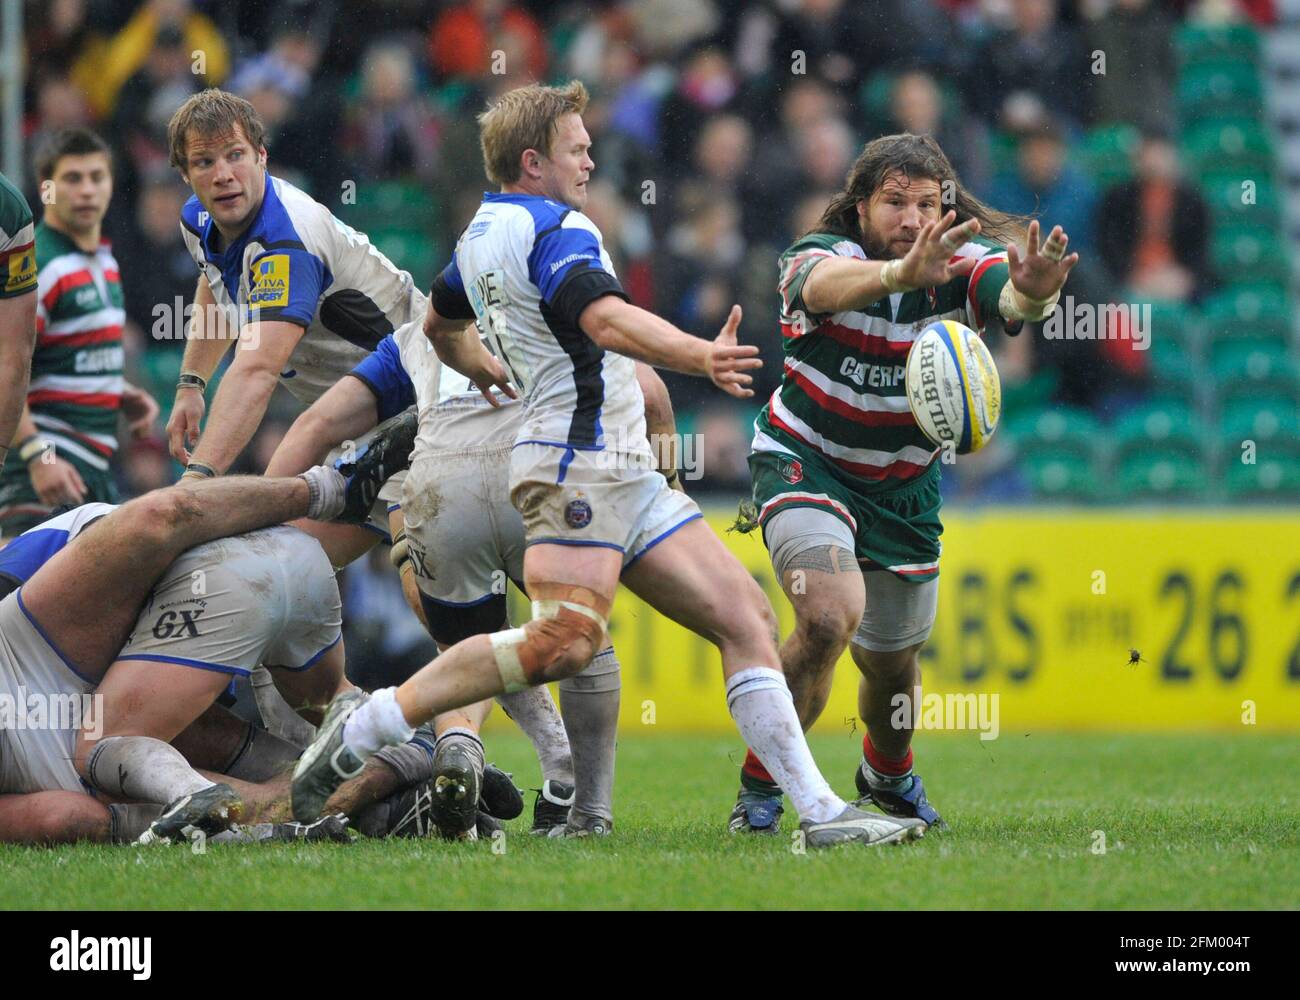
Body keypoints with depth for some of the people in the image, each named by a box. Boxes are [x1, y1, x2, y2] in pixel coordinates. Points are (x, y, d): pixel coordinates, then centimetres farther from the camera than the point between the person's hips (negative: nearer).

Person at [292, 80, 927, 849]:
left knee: (745, 617, 3)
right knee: (567, 640, -26)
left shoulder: (483, 232, 19)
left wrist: (483, 368, 54)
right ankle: (369, 724, -17)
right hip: (582, 460, -11)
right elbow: (607, 319, -31)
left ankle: (820, 810, -4)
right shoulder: (556, 230, -11)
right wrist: (700, 358, -44)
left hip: (625, 474, 11)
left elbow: (440, 325, 36)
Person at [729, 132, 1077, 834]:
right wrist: (901, 274, -68)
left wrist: (1033, 292, -63)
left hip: (903, 485, 4)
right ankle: (760, 785, -9)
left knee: (892, 664, 14)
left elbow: (1011, 296, -37)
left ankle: (887, 775, 49)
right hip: (805, 461, -4)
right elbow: (828, 283, -47)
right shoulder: (818, 256, -22)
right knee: (830, 616, -28)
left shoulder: (961, 264, -16)